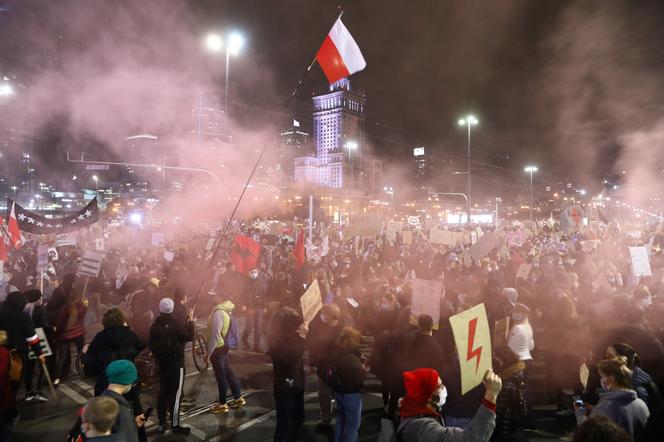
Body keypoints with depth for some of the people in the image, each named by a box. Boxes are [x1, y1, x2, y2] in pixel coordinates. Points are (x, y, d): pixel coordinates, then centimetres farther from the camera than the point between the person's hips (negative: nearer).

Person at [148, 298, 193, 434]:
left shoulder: (155, 325, -1)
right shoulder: (175, 324, -20)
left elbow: (152, 345, 8)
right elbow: (189, 336, -13)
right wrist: (190, 321, -2)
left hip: (162, 363, 6)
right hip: (176, 363, -6)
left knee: (163, 393, 14)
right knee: (176, 394, 2)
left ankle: (161, 424, 22)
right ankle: (175, 425, 8)